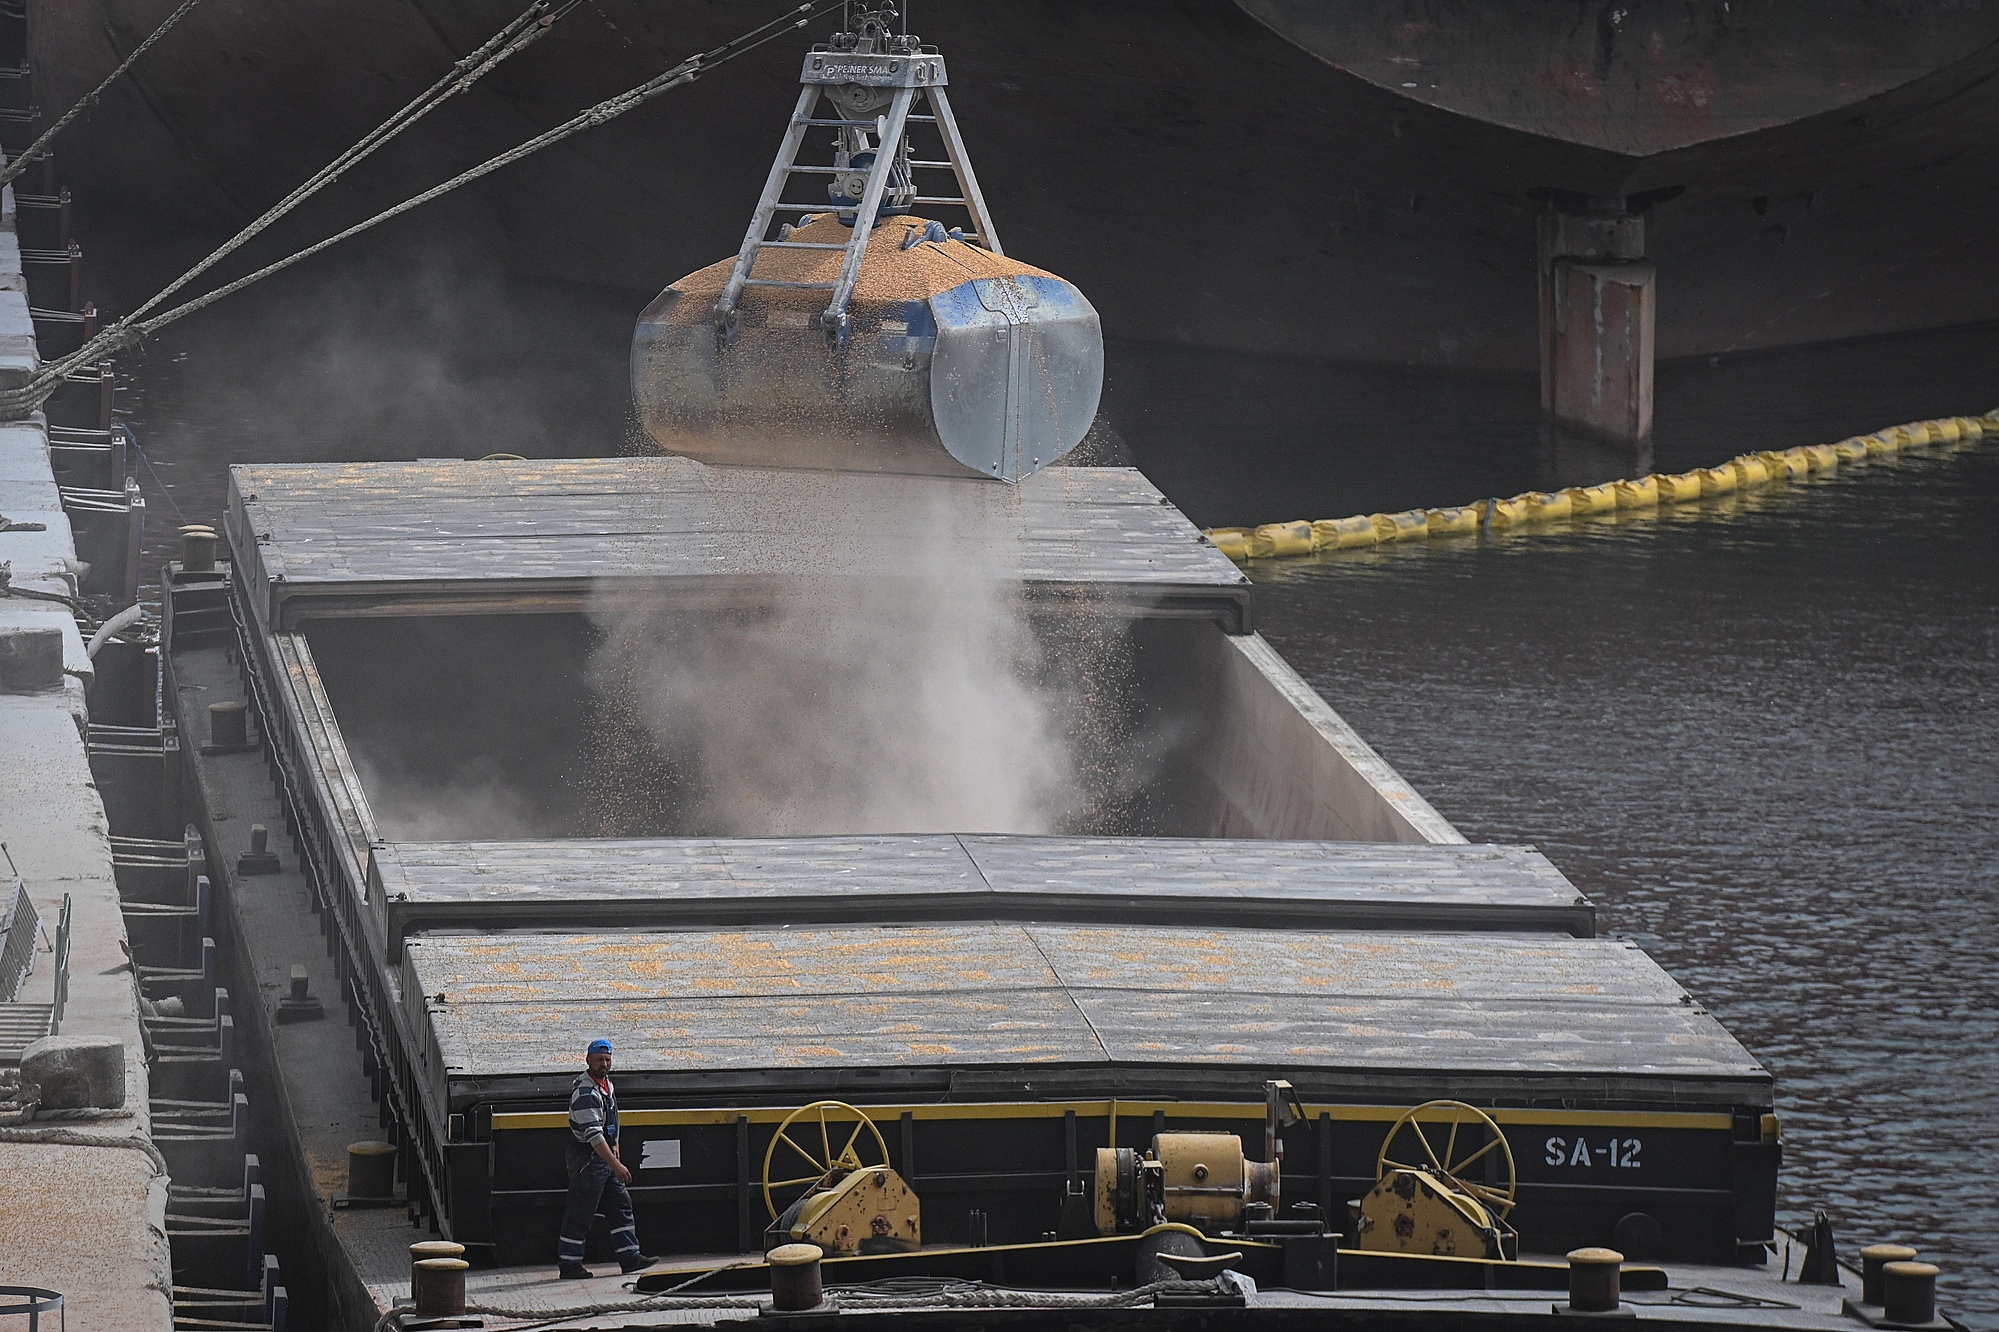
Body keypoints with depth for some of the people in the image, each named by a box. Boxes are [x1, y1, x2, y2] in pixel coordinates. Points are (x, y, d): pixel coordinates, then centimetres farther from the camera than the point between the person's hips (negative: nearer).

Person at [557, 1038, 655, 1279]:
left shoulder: (606, 1082, 9)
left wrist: (614, 1146, 24)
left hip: (604, 1156, 10)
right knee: (580, 1213, -4)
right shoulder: (585, 1092, -23)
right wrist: (616, 1165, -33)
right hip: (587, 1158, -10)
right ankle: (569, 1265, 2)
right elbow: (593, 1134, -30)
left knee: (621, 1203, 9)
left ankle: (629, 1257, 13)